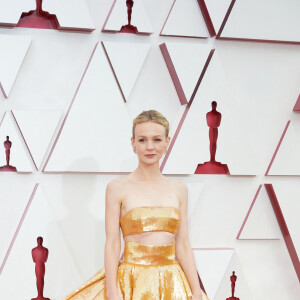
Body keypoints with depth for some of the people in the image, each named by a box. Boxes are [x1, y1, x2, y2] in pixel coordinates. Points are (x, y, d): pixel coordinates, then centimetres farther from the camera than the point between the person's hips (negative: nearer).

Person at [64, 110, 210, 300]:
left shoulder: (179, 189, 7)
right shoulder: (118, 188, -3)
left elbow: (183, 245, 7)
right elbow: (112, 244, -5)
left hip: (171, 285, 3)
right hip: (131, 284, -3)